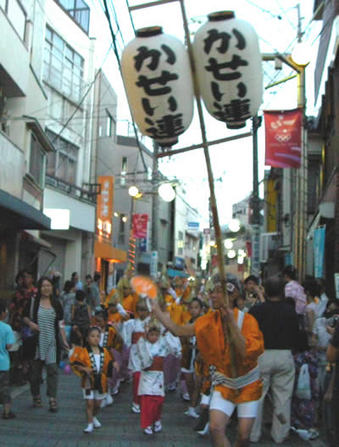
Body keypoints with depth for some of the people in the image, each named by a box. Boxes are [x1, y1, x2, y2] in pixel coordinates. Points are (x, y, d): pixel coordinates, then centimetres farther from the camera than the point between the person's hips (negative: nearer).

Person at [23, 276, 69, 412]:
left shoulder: (56, 304, 7)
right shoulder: (33, 302, 2)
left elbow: (61, 324, 9)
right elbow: (25, 317, 10)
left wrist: (64, 341, 3)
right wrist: (30, 323, -12)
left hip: (52, 342, 0)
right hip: (37, 341, 0)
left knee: (52, 369, -7)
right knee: (35, 370, 8)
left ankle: (53, 400, -7)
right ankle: (36, 397, 25)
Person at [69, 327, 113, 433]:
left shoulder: (104, 352, 2)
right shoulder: (84, 352, -10)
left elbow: (108, 363, 14)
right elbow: (75, 364, -11)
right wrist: (84, 368, -25)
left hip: (100, 380, 4)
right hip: (88, 380, -4)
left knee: (97, 403, 15)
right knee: (89, 403, -3)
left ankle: (94, 417, 43)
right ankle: (90, 424, 10)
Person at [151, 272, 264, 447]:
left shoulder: (247, 320, -17)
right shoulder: (210, 320, -6)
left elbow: (246, 351, -30)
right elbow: (178, 330, -9)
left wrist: (231, 321, -33)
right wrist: (156, 310, -13)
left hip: (248, 384, -2)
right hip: (224, 383, 2)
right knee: (216, 428, -14)